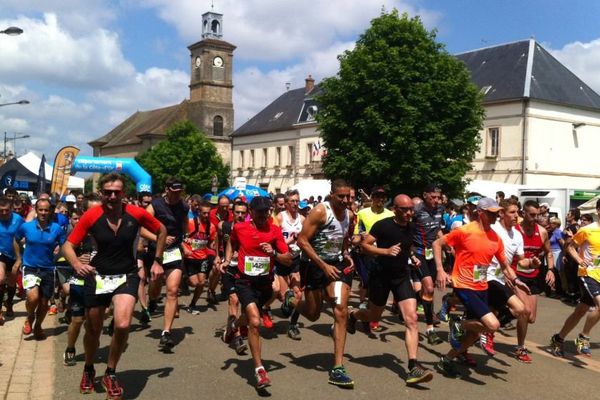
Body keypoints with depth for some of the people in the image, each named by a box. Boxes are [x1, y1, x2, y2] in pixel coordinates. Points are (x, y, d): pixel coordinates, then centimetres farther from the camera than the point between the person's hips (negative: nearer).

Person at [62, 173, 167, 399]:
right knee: (93, 330, 14)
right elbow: (68, 245, -6)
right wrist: (76, 264, -27)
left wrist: (157, 261, 3)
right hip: (97, 276, 1)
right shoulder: (91, 216, -11)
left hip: (126, 276, -1)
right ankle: (88, 370, 46)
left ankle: (110, 373, 5)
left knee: (123, 325, -22)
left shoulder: (136, 213, -11)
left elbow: (161, 231, 7)